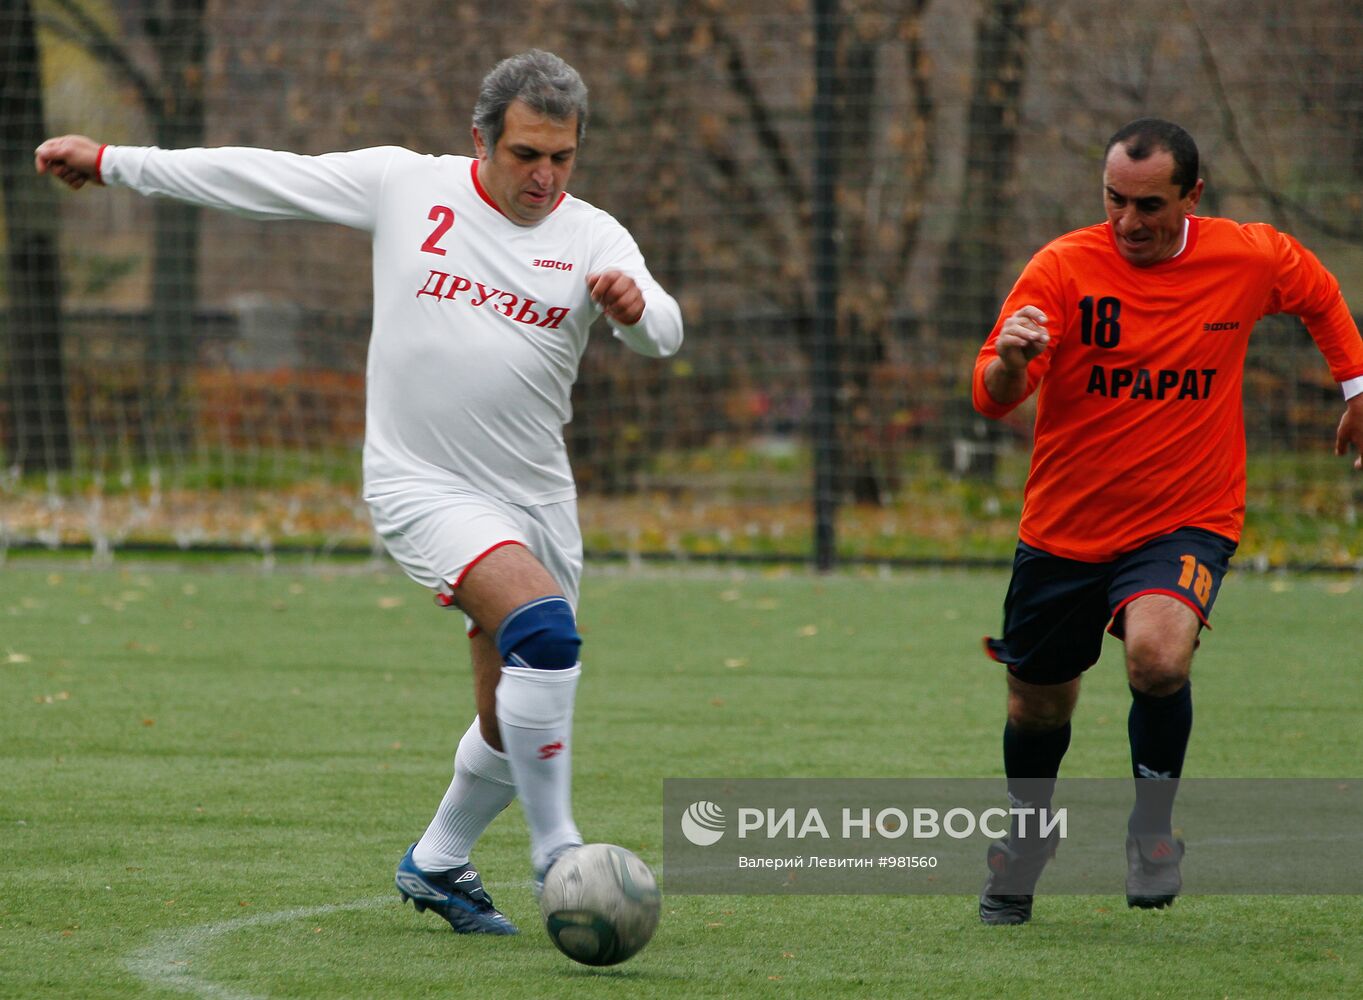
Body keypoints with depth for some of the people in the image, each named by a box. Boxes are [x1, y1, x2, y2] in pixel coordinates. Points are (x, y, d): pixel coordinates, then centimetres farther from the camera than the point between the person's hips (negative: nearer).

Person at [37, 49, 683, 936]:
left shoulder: (591, 237, -1)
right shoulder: (404, 184, -3)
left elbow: (663, 334, -16)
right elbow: (264, 178, 4)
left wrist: (634, 306, -41)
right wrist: (113, 162, 7)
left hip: (538, 498, 4)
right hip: (424, 487, -4)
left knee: (516, 725, 9)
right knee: (543, 627, -28)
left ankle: (437, 864, 36)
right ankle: (555, 852, -20)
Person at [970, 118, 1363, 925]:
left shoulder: (1248, 259, -6)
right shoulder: (1064, 268, -12)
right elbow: (994, 398, -20)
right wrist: (1010, 360, -42)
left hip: (1185, 522, -1)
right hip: (1064, 526, 1)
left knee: (1158, 655, -30)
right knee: (1039, 707, 12)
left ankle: (1154, 826, -5)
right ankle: (1027, 838, 45)